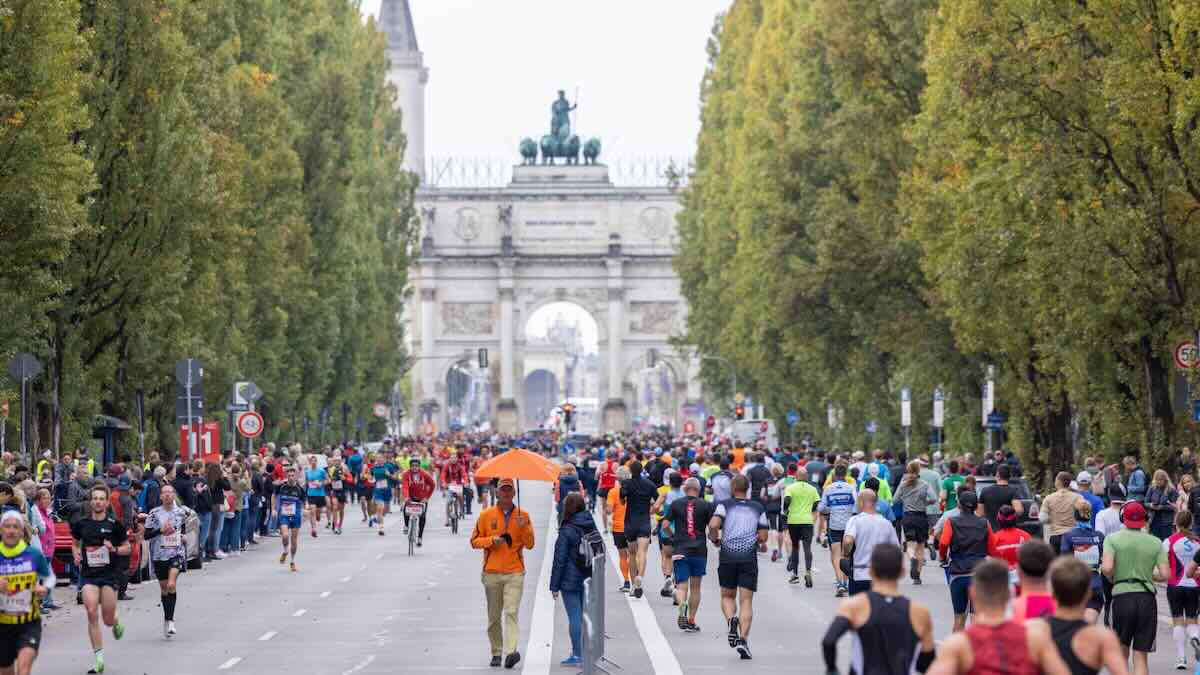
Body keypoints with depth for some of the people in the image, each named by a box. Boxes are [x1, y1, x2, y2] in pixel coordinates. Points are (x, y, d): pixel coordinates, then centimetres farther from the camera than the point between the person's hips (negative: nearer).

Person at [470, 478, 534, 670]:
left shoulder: (523, 516, 6)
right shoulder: (486, 515, 6)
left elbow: (529, 544, 3)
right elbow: (474, 541, 7)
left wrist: (523, 528, -14)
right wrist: (491, 540, -11)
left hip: (515, 573, -1)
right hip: (492, 573, 1)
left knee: (511, 612, -15)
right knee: (494, 616, 7)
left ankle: (510, 652, -25)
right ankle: (496, 653, 17)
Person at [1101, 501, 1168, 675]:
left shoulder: (1113, 539, 1)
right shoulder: (1155, 542, 6)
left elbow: (1106, 568, -14)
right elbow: (1164, 575, 0)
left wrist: (1112, 579, 8)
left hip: (1122, 596, -1)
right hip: (1147, 598, 1)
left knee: (1121, 653, 12)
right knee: (1141, 657, 4)